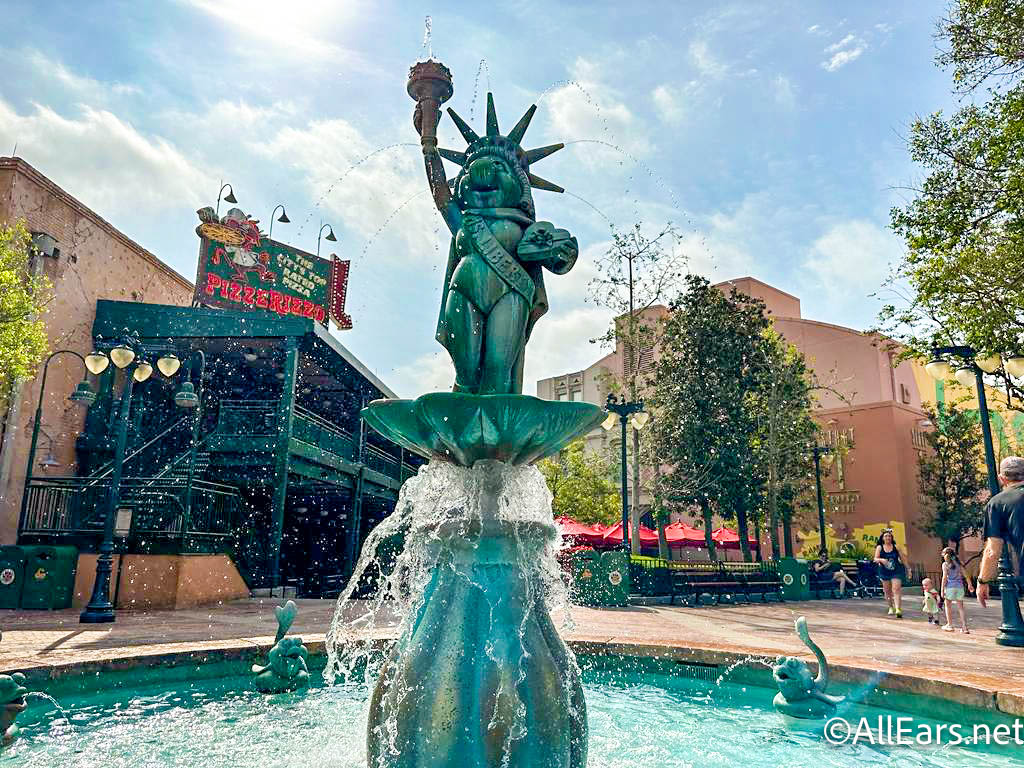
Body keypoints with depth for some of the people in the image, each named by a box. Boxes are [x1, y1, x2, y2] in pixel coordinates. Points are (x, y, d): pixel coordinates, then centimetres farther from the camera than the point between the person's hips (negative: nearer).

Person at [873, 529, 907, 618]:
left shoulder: (896, 547, 2)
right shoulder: (879, 547, 3)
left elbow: (902, 558, 9)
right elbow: (875, 559, -4)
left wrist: (907, 569, 10)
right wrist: (881, 560, -25)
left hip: (896, 571, -2)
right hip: (884, 572, 2)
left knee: (896, 589, -15)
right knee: (887, 591, 10)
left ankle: (898, 609, -20)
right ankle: (891, 607, 29)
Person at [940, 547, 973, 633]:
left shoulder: (945, 564, -4)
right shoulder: (958, 563, 9)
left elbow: (944, 577, -9)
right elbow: (965, 574, 12)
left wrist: (942, 590, -7)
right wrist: (969, 584, 27)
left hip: (950, 586, -4)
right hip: (959, 586, 4)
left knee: (948, 606, 10)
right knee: (960, 607, 9)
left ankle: (950, 625, 13)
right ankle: (964, 627, 5)